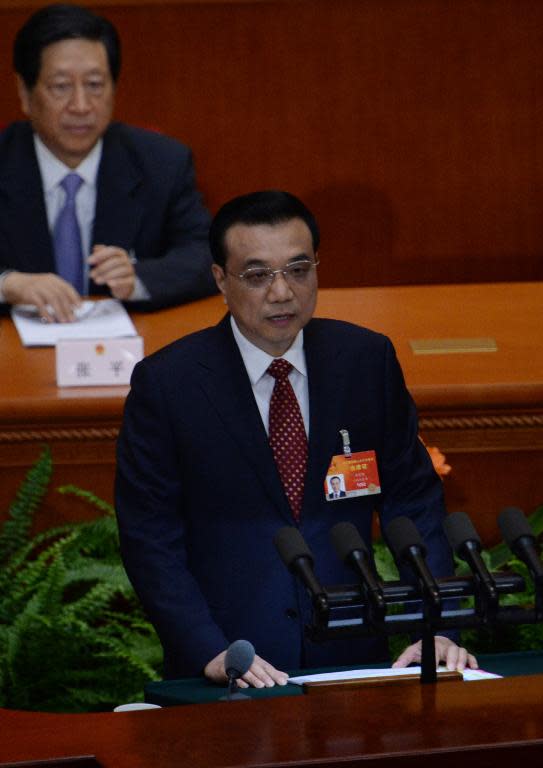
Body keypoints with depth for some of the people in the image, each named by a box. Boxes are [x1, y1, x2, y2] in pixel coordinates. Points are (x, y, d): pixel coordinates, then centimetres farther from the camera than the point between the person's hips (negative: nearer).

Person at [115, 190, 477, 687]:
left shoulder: (368, 359, 6)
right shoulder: (165, 382, -3)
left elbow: (413, 501, 8)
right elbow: (149, 538, -3)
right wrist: (211, 652, -15)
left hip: (352, 658, 2)